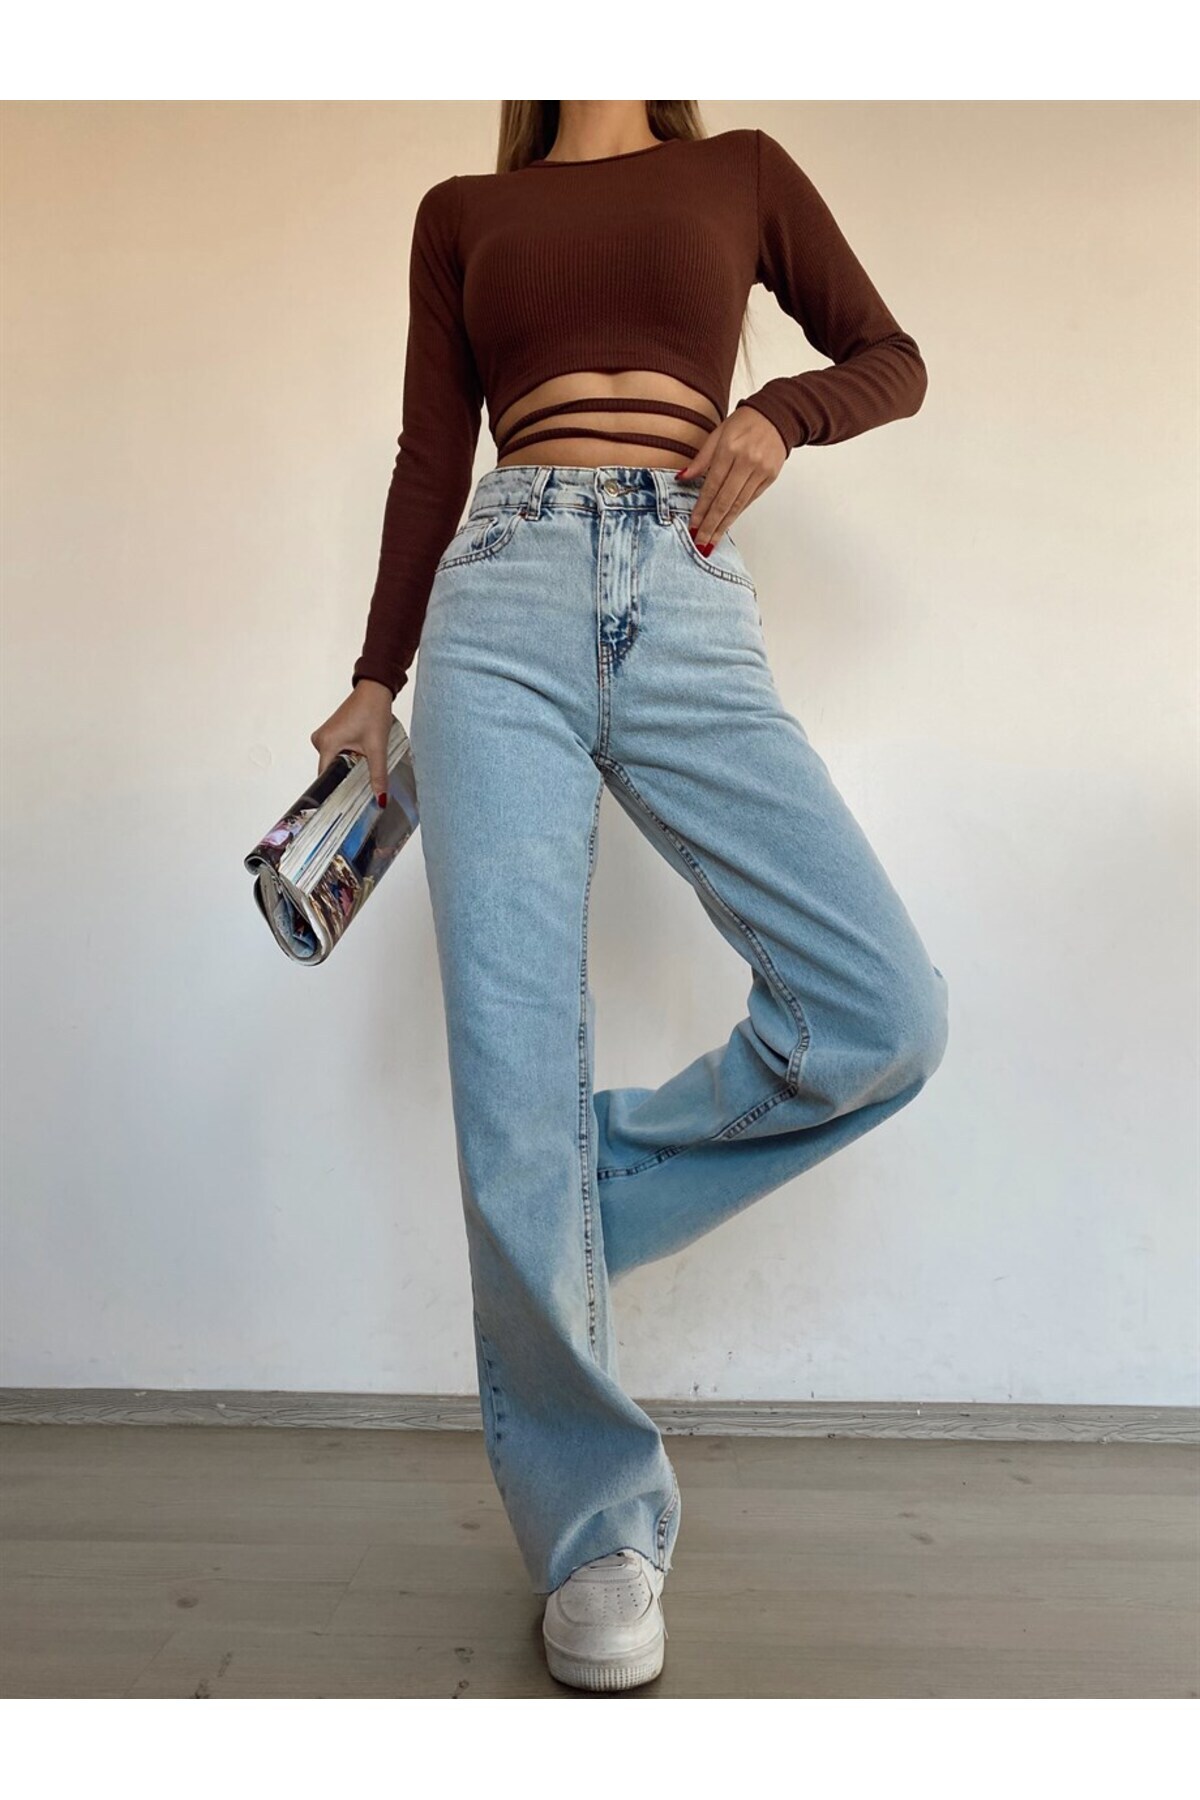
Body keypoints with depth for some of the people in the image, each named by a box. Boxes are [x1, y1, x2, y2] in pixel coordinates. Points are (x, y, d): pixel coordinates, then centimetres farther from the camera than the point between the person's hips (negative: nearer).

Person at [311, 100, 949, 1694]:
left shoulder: (742, 170, 23)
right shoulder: (459, 213, 23)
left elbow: (892, 362, 22)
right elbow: (431, 459, 17)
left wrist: (777, 415, 1)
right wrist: (376, 680, 12)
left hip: (688, 613, 1)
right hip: (503, 609, 0)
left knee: (883, 1013, -17)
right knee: (515, 1065, -11)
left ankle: (568, 1221, 6)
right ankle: (594, 1517, 4)